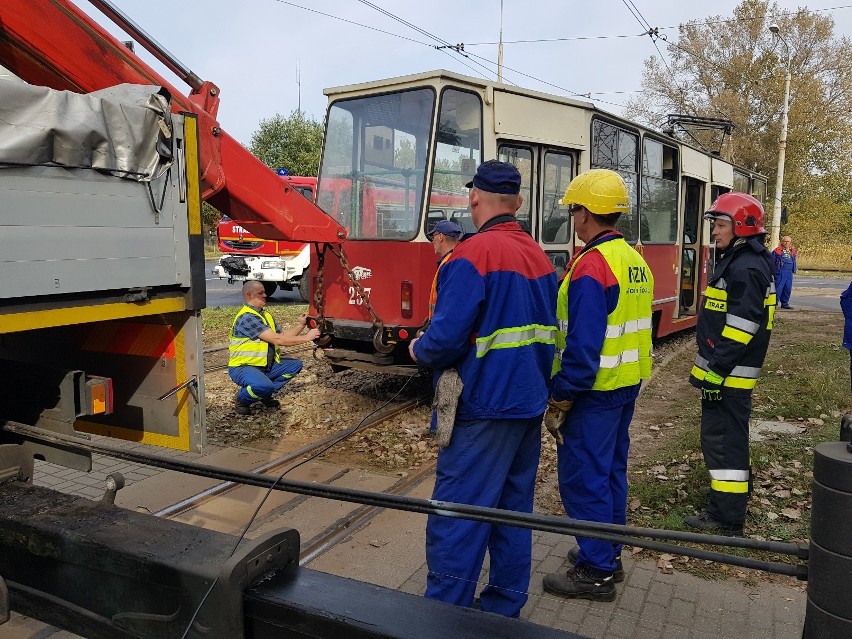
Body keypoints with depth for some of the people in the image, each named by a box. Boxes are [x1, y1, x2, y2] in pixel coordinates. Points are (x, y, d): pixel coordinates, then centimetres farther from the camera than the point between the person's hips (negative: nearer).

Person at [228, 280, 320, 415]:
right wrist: (306, 338, -21)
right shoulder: (247, 317, -22)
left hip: (264, 365, 10)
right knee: (264, 386, -37)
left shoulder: (265, 315, 11)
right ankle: (241, 399, -4)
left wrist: (300, 325, -4)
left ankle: (265, 395, 9)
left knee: (295, 365, 5)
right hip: (243, 367, -10)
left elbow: (283, 335, 10)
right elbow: (277, 340, -25)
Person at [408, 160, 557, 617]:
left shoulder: (473, 254, -16)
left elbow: (447, 338, -22)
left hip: (486, 407, -8)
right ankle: (504, 606, 29)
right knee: (513, 507, 17)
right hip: (530, 403, 9)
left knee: (455, 520, -1)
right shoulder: (539, 256, 10)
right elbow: (545, 331, 14)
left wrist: (420, 351, -2)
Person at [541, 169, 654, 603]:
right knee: (611, 469, 19)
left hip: (595, 389, -9)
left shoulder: (592, 266, -20)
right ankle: (608, 554, 32)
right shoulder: (635, 261, 9)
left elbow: (583, 346, -25)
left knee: (583, 477, 1)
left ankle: (596, 572, 12)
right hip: (628, 383, 9)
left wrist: (558, 403, -19)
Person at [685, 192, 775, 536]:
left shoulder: (746, 269, -18)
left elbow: (740, 328, -23)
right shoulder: (738, 262, 15)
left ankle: (726, 519, 4)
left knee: (722, 440, -5)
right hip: (728, 371, 11)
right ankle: (735, 495, 37)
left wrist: (715, 370, -22)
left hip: (729, 373, -11)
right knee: (729, 436, 22)